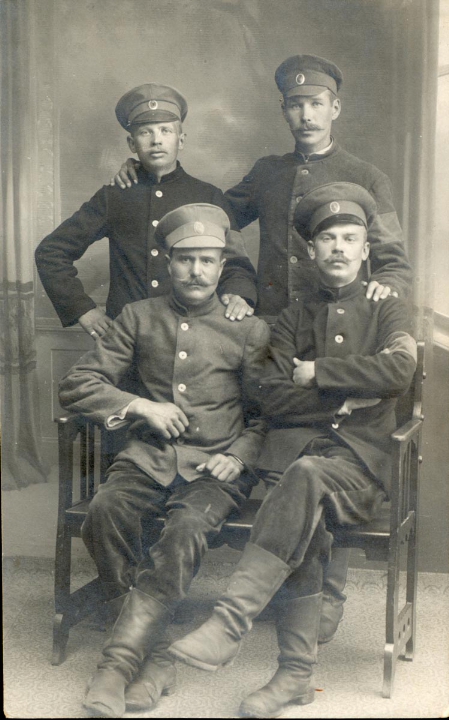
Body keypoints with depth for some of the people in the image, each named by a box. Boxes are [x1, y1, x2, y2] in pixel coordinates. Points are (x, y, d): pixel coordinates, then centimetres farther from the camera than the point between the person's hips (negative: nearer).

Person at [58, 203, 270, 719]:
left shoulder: (249, 329, 10)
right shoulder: (139, 318, 13)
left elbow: (266, 414, 12)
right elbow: (75, 386, 9)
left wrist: (239, 455, -7)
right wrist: (139, 405, -4)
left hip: (215, 466, -2)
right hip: (148, 457, 2)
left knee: (188, 528, -35)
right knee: (104, 513, -31)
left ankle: (118, 665, -29)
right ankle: (155, 656, -19)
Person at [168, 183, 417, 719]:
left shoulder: (387, 311, 14)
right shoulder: (293, 320, 18)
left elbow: (400, 370, -9)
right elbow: (272, 399, 3)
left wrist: (314, 372, -4)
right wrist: (347, 397, -6)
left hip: (361, 458, -2)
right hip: (297, 449, 2)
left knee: (307, 474, -35)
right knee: (308, 519, -31)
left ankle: (230, 622, -40)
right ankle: (296, 673, -24)